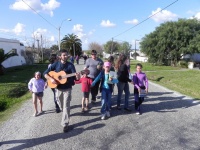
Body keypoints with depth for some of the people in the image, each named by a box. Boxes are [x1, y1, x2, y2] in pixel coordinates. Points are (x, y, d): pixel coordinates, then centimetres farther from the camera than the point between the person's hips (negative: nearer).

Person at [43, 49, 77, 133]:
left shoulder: (70, 65, -7)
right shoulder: (56, 64, -3)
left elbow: (75, 77, -14)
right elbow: (45, 73, -4)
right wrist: (51, 79, -22)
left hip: (67, 89, -2)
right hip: (58, 88, 2)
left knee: (66, 106, -4)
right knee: (61, 105, 18)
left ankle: (65, 124, 4)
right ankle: (65, 113, 50)